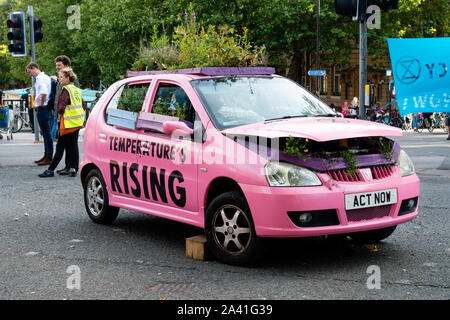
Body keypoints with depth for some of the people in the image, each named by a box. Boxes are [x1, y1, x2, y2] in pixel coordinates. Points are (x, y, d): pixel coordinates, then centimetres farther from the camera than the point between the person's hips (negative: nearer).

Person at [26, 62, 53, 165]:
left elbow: (44, 92, -29)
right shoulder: (45, 77, 17)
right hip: (45, 109, 10)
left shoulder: (41, 78, -14)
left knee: (46, 134, -6)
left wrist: (41, 104, -18)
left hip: (42, 109, -10)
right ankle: (46, 156, 23)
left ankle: (49, 157, -3)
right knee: (46, 134, 15)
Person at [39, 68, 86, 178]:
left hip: (68, 122, -8)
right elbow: (83, 105, 20)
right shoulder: (76, 89, 14)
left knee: (60, 146, -6)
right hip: (77, 122, 8)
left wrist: (59, 115, -6)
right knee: (73, 145, 8)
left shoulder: (66, 90, -11)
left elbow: (62, 104, -21)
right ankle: (73, 169, 8)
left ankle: (50, 170, -3)